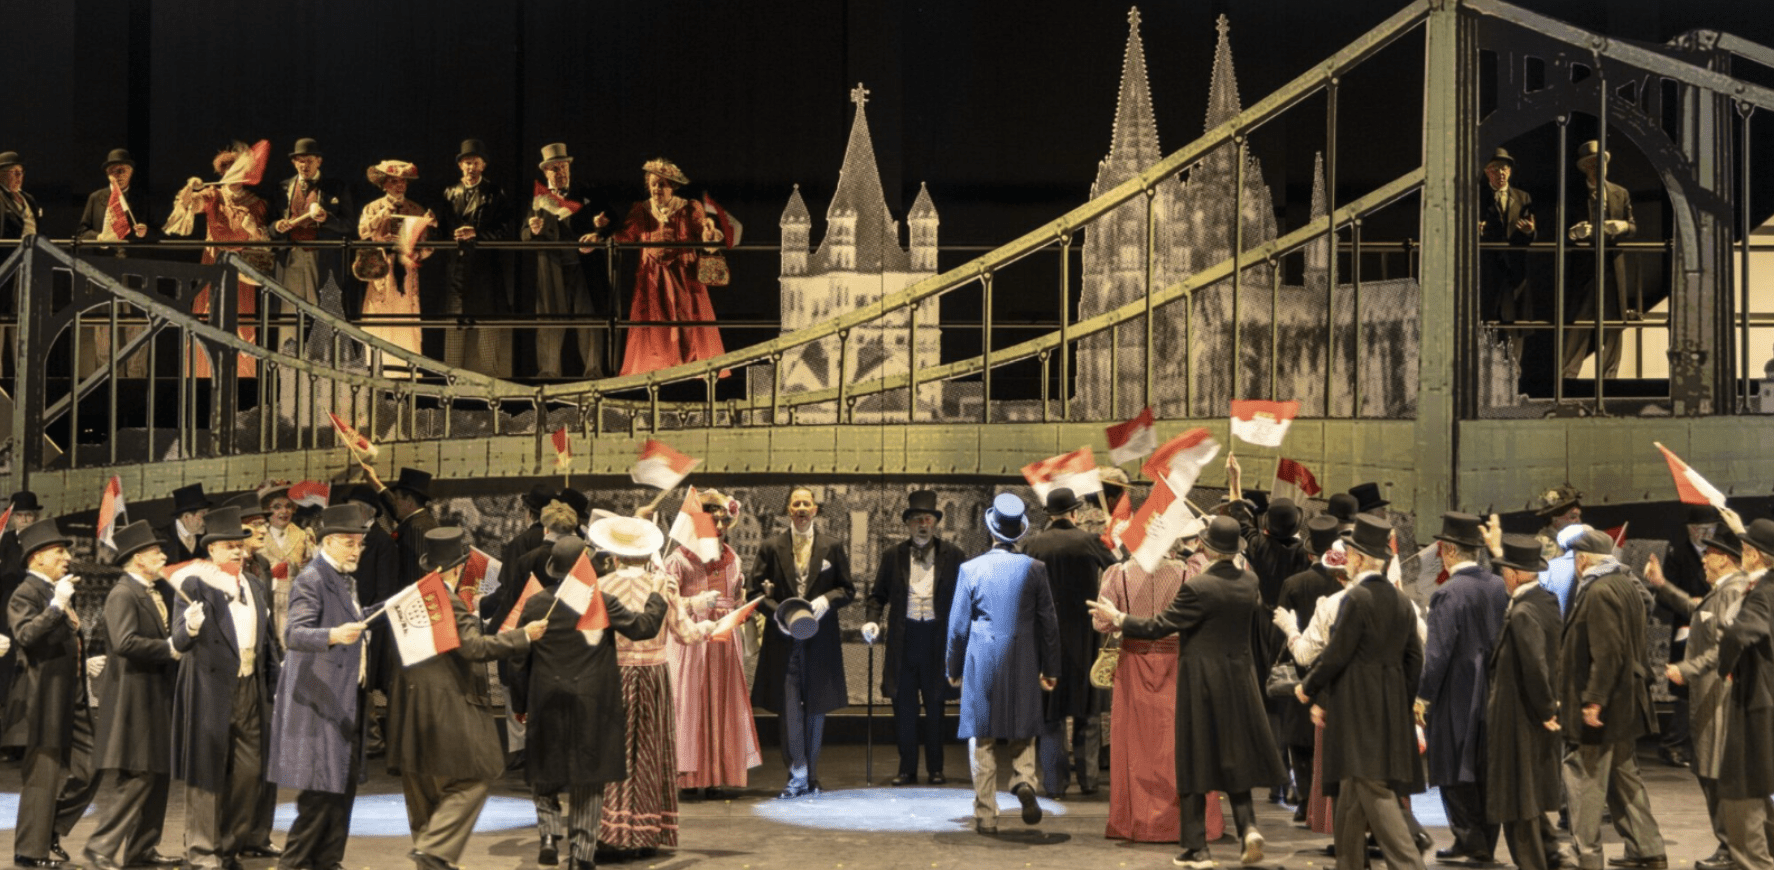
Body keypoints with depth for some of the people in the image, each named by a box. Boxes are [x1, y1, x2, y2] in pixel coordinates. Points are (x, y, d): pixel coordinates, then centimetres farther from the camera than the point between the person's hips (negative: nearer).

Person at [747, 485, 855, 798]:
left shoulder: (832, 547, 5)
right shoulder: (771, 547, 3)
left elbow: (847, 589, 8)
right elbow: (754, 590, 5)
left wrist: (825, 601, -12)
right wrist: (776, 612, -12)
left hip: (820, 640, 1)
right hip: (784, 639, -1)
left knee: (816, 710, 7)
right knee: (789, 711, -4)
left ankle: (811, 777, 17)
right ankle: (797, 776, 1)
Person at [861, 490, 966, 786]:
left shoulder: (953, 556, 3)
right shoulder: (892, 556, 8)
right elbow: (878, 594, 13)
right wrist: (872, 619, -5)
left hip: (938, 638, -1)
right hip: (904, 638, 1)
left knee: (935, 706, 6)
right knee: (903, 706, 4)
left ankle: (936, 769, 15)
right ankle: (907, 769, 12)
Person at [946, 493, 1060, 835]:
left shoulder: (970, 569, -7)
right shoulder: (1034, 569, -4)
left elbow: (958, 625, -1)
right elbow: (1048, 623, 2)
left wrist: (953, 668, 11)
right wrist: (1049, 668, 13)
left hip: (982, 663, -1)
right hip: (1023, 665, 1)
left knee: (982, 739, 7)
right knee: (1022, 732, 18)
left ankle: (986, 816, 7)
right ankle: (1024, 779, -9)